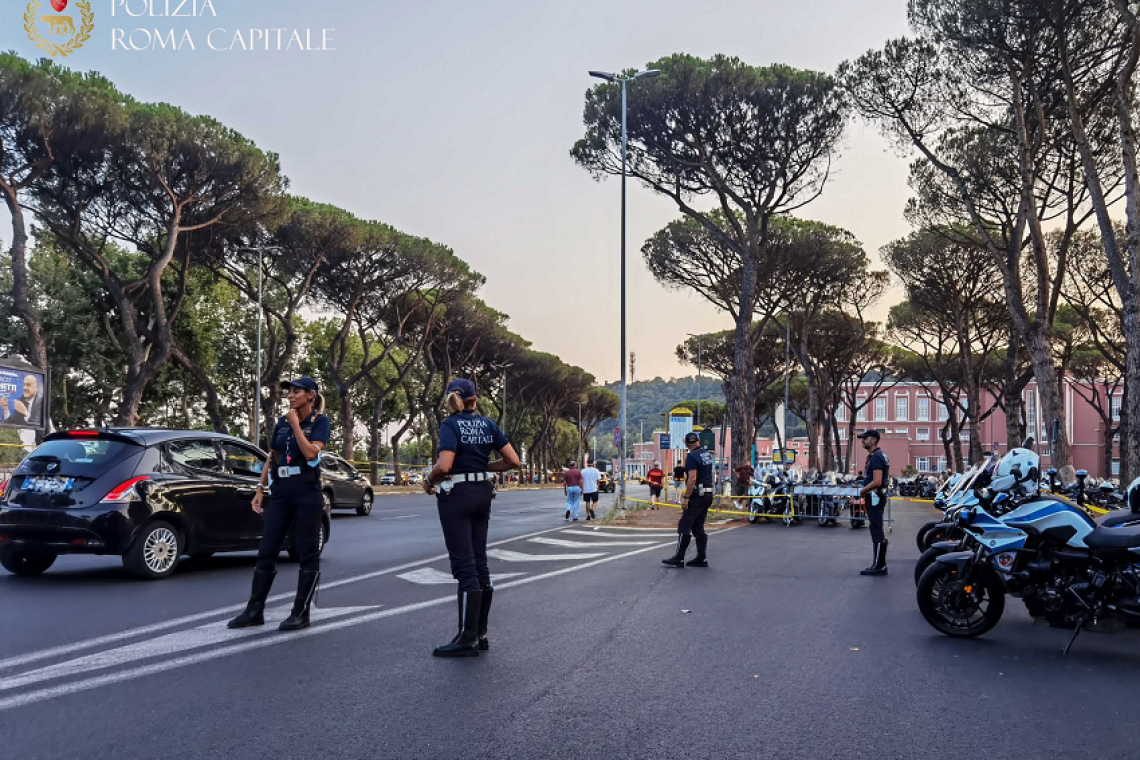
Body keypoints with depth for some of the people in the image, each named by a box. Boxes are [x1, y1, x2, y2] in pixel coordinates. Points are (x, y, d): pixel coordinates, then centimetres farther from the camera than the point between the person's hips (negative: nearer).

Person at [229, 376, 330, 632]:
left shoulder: (320, 422, -2)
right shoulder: (282, 422, 12)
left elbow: (311, 453, -18)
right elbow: (271, 458, 18)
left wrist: (296, 425, -12)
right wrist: (260, 490, 13)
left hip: (307, 493, -5)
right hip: (280, 491, 6)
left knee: (308, 553, 1)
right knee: (266, 551, 6)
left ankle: (301, 613, 8)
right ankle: (254, 611, 13)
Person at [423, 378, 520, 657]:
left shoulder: (451, 425, -10)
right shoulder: (488, 424, 6)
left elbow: (444, 465, -23)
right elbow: (513, 460, 3)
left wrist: (429, 481, -4)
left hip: (456, 495, -6)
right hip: (483, 493, 6)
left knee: (464, 566, -5)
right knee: (479, 564, 11)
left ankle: (468, 639, -1)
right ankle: (480, 634, 17)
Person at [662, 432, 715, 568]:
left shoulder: (691, 457, -13)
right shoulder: (707, 454, 11)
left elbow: (692, 479, -22)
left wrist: (686, 497, -19)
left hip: (697, 495, -8)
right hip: (708, 495, 8)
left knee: (684, 526, -5)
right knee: (698, 527, 12)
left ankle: (679, 558, -5)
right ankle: (701, 559, 10)